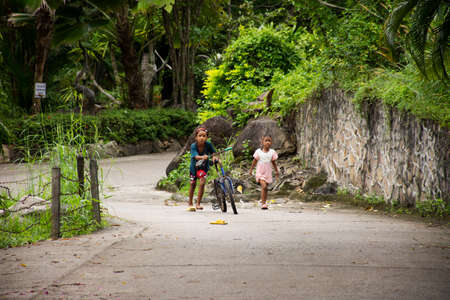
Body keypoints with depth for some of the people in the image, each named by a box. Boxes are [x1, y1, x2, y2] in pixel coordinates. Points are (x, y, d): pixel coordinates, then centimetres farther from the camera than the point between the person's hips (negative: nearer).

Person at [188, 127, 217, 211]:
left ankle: (198, 204, -10)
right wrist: (202, 157, -62)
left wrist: (213, 157, -34)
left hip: (204, 167, 0)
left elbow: (212, 152, -10)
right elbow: (196, 156, -41)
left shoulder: (208, 144, -23)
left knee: (202, 182, -19)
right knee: (193, 184, 10)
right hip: (194, 167, 0)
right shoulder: (193, 146, -28)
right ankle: (190, 204, 28)